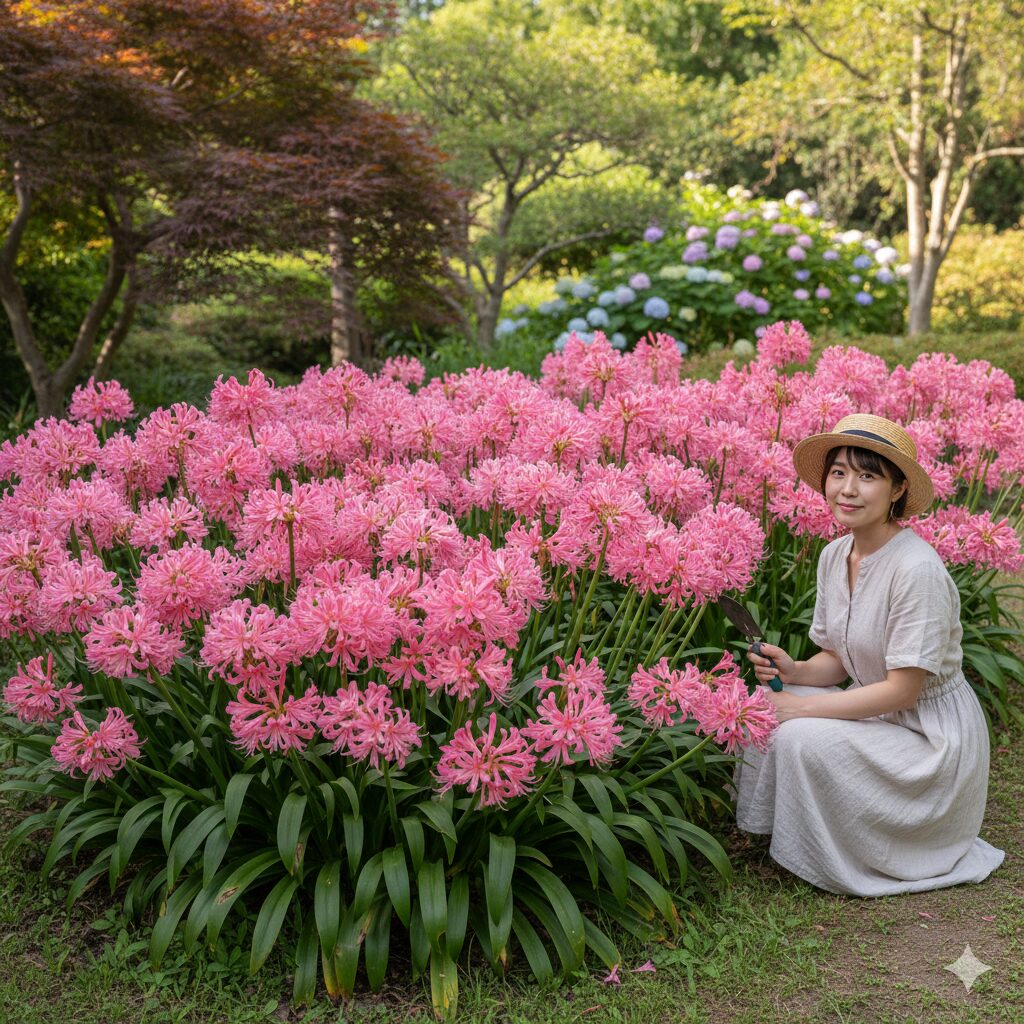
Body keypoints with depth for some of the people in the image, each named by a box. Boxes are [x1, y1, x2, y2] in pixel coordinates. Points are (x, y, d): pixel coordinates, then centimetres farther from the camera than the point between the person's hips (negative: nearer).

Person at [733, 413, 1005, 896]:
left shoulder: (917, 569, -26)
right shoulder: (833, 556, -1)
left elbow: (903, 690, -23)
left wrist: (800, 707, -22)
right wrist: (794, 671, -13)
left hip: (933, 742, -8)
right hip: (878, 717, 8)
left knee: (801, 738, -26)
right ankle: (767, 834, 7)